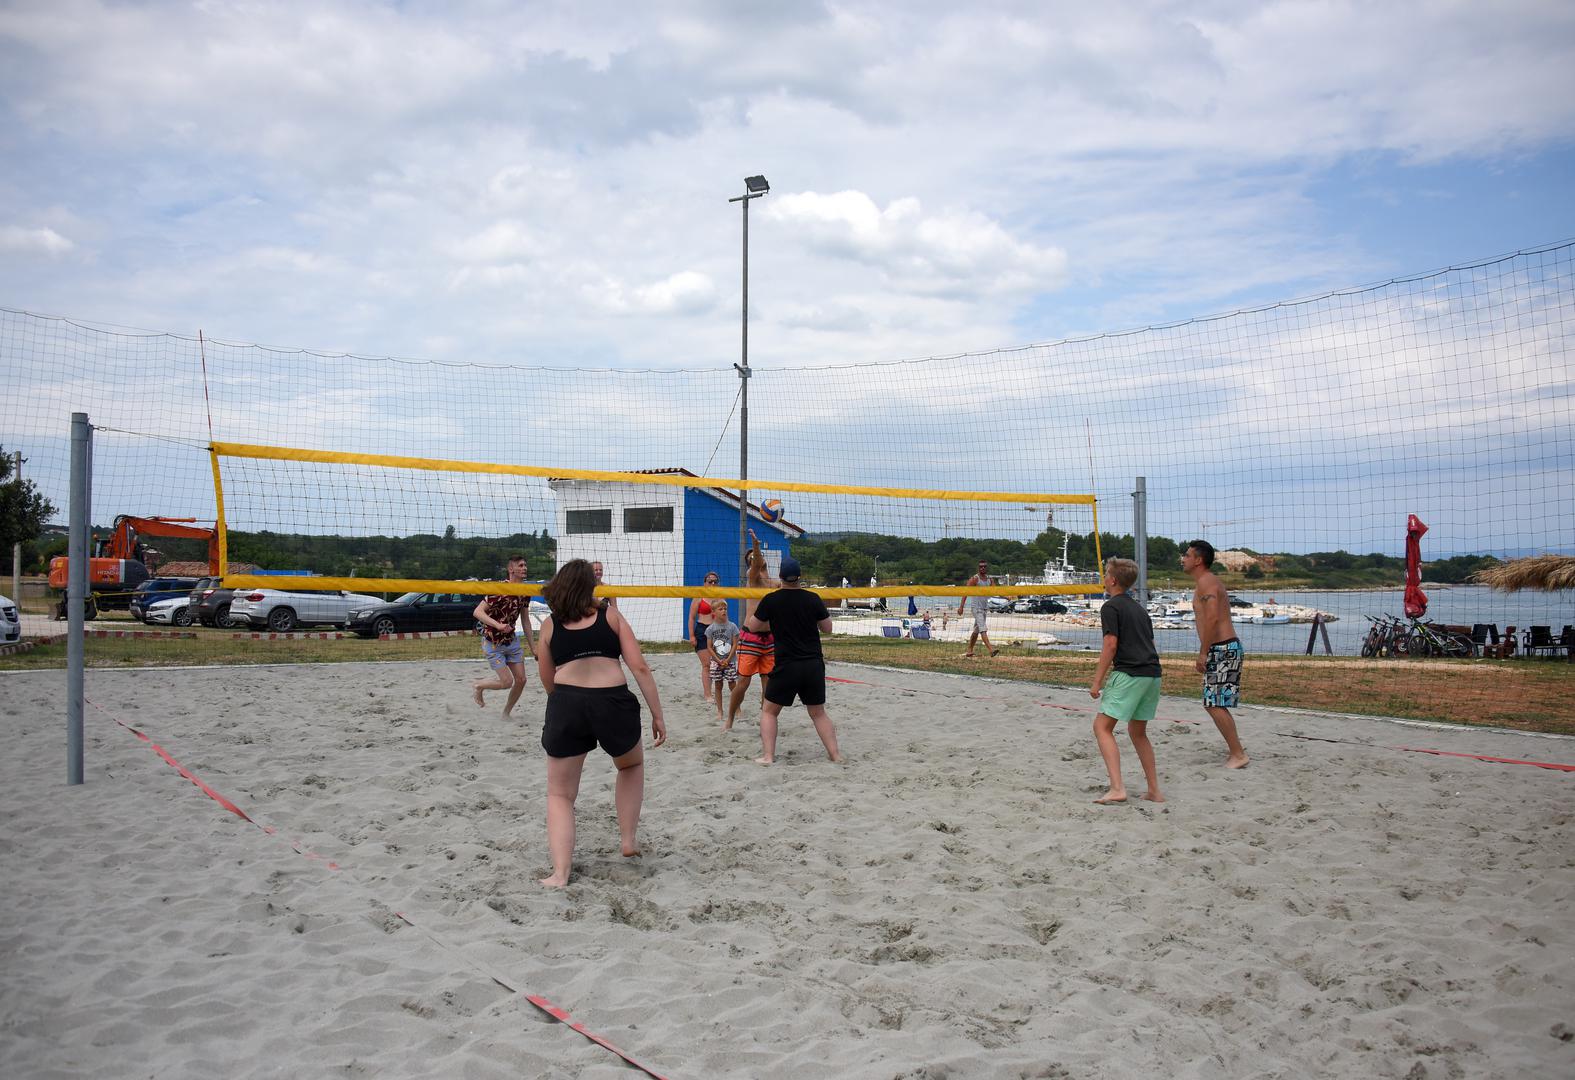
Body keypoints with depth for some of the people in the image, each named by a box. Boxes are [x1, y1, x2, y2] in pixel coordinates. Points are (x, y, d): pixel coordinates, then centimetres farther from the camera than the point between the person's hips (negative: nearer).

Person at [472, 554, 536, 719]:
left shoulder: (525, 592, 1)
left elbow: (525, 620, 11)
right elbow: (477, 612, -26)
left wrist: (533, 646, 11)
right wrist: (497, 625, -39)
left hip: (512, 640, 7)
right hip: (493, 642, -7)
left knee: (521, 680, 3)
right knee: (507, 682, -9)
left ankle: (507, 712, 25)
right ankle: (478, 687, 20)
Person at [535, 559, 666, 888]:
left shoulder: (550, 625, 14)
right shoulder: (611, 616, 12)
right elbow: (640, 668, 4)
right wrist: (657, 715, 7)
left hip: (566, 704, 0)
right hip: (613, 702, 0)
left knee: (559, 794, 16)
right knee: (632, 765, 32)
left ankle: (559, 874, 3)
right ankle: (628, 839, 28)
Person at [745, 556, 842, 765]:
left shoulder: (770, 600, -6)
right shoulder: (813, 598, -2)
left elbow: (753, 627, 7)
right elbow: (827, 628, 9)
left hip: (786, 665, -2)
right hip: (814, 664, 2)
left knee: (769, 711, 13)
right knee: (818, 713, 16)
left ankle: (767, 755, 4)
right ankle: (835, 754, 9)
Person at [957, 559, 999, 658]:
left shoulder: (989, 579, 13)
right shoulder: (974, 579, -7)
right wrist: (961, 606, -19)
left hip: (985, 608, 7)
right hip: (977, 608, -7)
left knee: (976, 630, 12)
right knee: (982, 629, -17)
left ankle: (969, 651, 20)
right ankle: (991, 649, -29)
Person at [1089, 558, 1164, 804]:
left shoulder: (1111, 607, -4)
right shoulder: (1139, 608, 21)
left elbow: (1111, 645, -12)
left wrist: (1097, 681, -9)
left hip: (1129, 674, -8)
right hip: (1153, 674, 8)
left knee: (1102, 726, -6)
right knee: (1138, 732, 20)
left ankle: (1117, 789, -19)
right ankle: (1154, 791, 19)